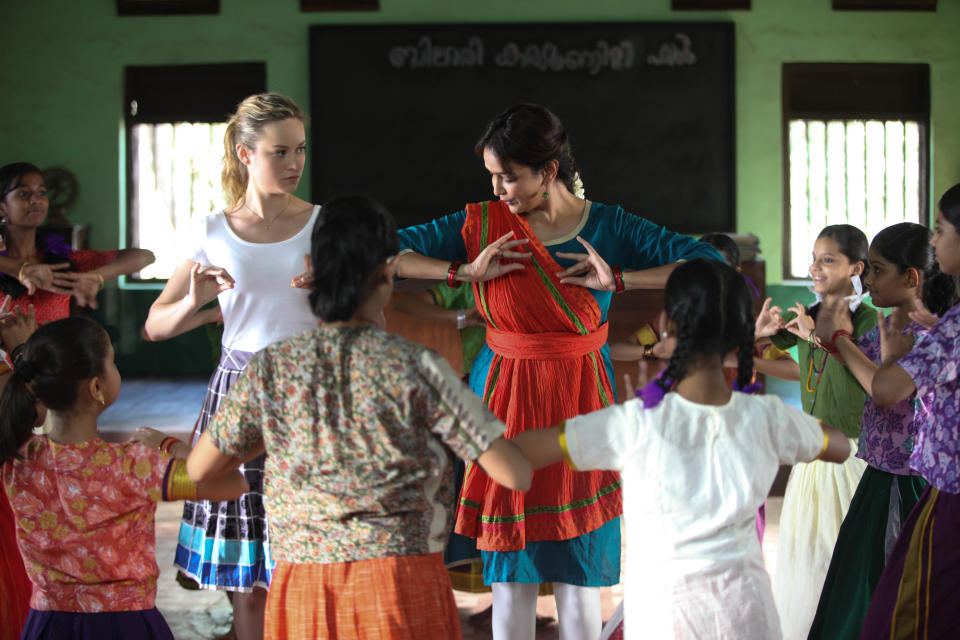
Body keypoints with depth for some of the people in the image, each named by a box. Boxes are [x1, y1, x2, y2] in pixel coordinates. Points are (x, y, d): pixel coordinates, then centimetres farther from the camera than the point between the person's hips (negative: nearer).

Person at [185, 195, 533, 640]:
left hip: (299, 588, 3)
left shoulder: (271, 368, 3)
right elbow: (515, 474, -4)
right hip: (403, 585, -3)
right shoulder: (416, 368, -6)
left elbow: (198, 468, 15)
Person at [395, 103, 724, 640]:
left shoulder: (608, 228, -3)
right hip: (502, 400, 1)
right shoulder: (482, 224, 0)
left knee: (578, 566, 2)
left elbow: (711, 265, -8)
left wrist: (618, 279, -15)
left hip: (580, 405, -1)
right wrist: (466, 271, -12)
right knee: (510, 573, 4)